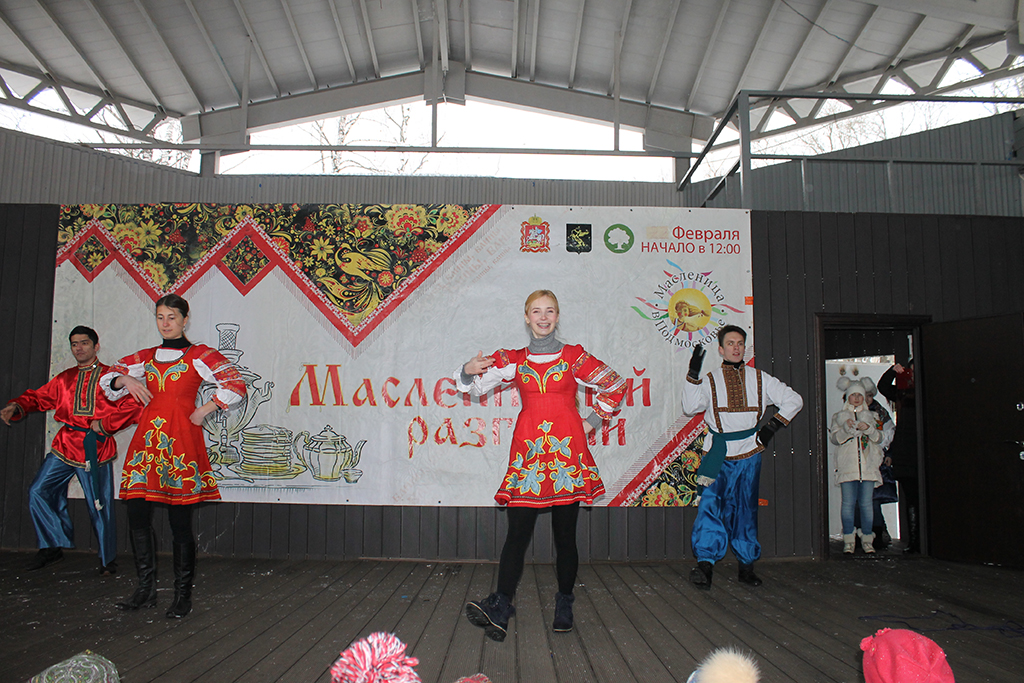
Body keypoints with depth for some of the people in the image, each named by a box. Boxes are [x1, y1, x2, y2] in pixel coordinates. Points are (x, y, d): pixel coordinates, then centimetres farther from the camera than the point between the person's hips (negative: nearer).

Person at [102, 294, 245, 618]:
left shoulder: (199, 355, 4)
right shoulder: (147, 357, 18)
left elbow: (236, 385, -6)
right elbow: (107, 378, 26)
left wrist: (202, 411, -5)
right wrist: (125, 380, 4)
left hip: (181, 437, -5)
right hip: (148, 438, 5)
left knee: (180, 519, -4)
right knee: (137, 512, 0)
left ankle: (183, 594, 7)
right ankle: (145, 590, 14)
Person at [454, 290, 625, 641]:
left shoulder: (574, 356, 7)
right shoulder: (513, 359, 12)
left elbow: (615, 386, 16)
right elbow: (475, 384, 7)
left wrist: (591, 422, 12)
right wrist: (468, 371, -15)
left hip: (567, 452, -1)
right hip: (528, 451, 1)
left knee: (565, 533, 4)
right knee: (518, 531, -7)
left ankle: (564, 605, 17)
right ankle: (500, 607, -8)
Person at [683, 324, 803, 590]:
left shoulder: (760, 379, 9)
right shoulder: (710, 381, 6)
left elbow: (794, 400, 12)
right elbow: (690, 407, -8)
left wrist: (773, 425, 2)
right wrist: (693, 376, -17)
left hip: (749, 456, 2)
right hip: (717, 457, -1)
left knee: (746, 510, 6)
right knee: (710, 503, -17)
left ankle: (746, 565, 17)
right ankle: (705, 563, -20)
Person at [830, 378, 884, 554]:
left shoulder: (871, 416, 17)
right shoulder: (839, 416, 13)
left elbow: (879, 438, 7)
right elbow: (834, 438, 2)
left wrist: (868, 429, -12)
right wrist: (846, 428, -16)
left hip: (868, 466, 1)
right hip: (847, 466, -1)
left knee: (867, 503, -2)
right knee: (848, 503, -5)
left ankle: (867, 540, 7)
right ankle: (849, 541, 1)